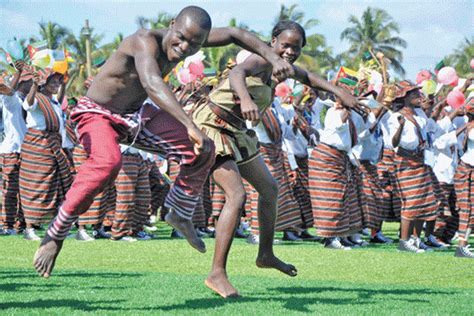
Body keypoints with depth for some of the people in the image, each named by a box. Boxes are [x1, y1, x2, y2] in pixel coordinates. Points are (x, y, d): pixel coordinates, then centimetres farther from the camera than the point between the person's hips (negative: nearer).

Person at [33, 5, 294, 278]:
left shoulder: (190, 40, -10)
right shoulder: (147, 41, -34)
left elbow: (233, 34, 4)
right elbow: (152, 84, -53)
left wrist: (272, 57, -12)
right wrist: (190, 126, -63)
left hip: (135, 116, 8)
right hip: (98, 114, -8)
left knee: (202, 150, -2)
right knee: (108, 163, -38)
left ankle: (180, 214, 21)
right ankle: (55, 236, -27)